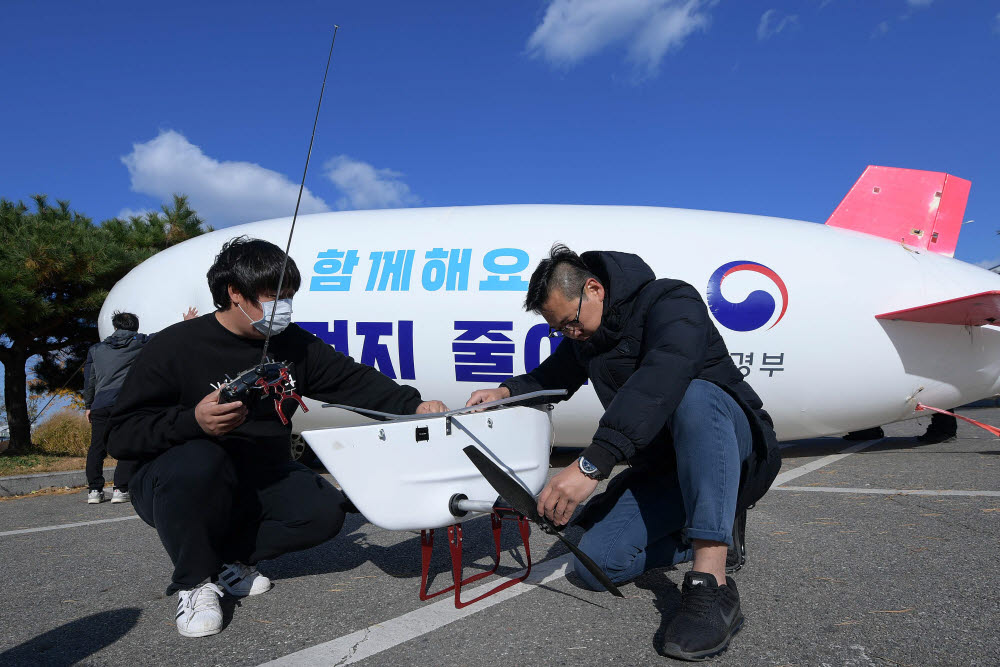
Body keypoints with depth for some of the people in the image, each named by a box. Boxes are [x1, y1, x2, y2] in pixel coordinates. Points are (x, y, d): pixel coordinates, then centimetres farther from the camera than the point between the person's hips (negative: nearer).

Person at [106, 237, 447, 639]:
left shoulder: (294, 345, -2)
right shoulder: (174, 347, -16)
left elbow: (354, 380, -4)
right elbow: (121, 435, -18)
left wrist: (413, 405, -18)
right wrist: (193, 421, -36)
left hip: (259, 480, 5)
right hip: (174, 486, -4)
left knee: (325, 510, -18)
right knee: (196, 462, -38)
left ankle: (228, 560, 6)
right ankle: (194, 582, -12)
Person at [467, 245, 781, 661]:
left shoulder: (671, 301, -20)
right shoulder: (583, 337, 5)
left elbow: (660, 381, -39)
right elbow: (550, 378, 22)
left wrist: (592, 464, -48)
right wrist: (508, 391, -2)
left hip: (735, 449, -6)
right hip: (662, 468, 7)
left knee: (694, 397, -40)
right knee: (597, 563, -14)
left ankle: (713, 587, -42)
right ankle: (713, 535, 9)